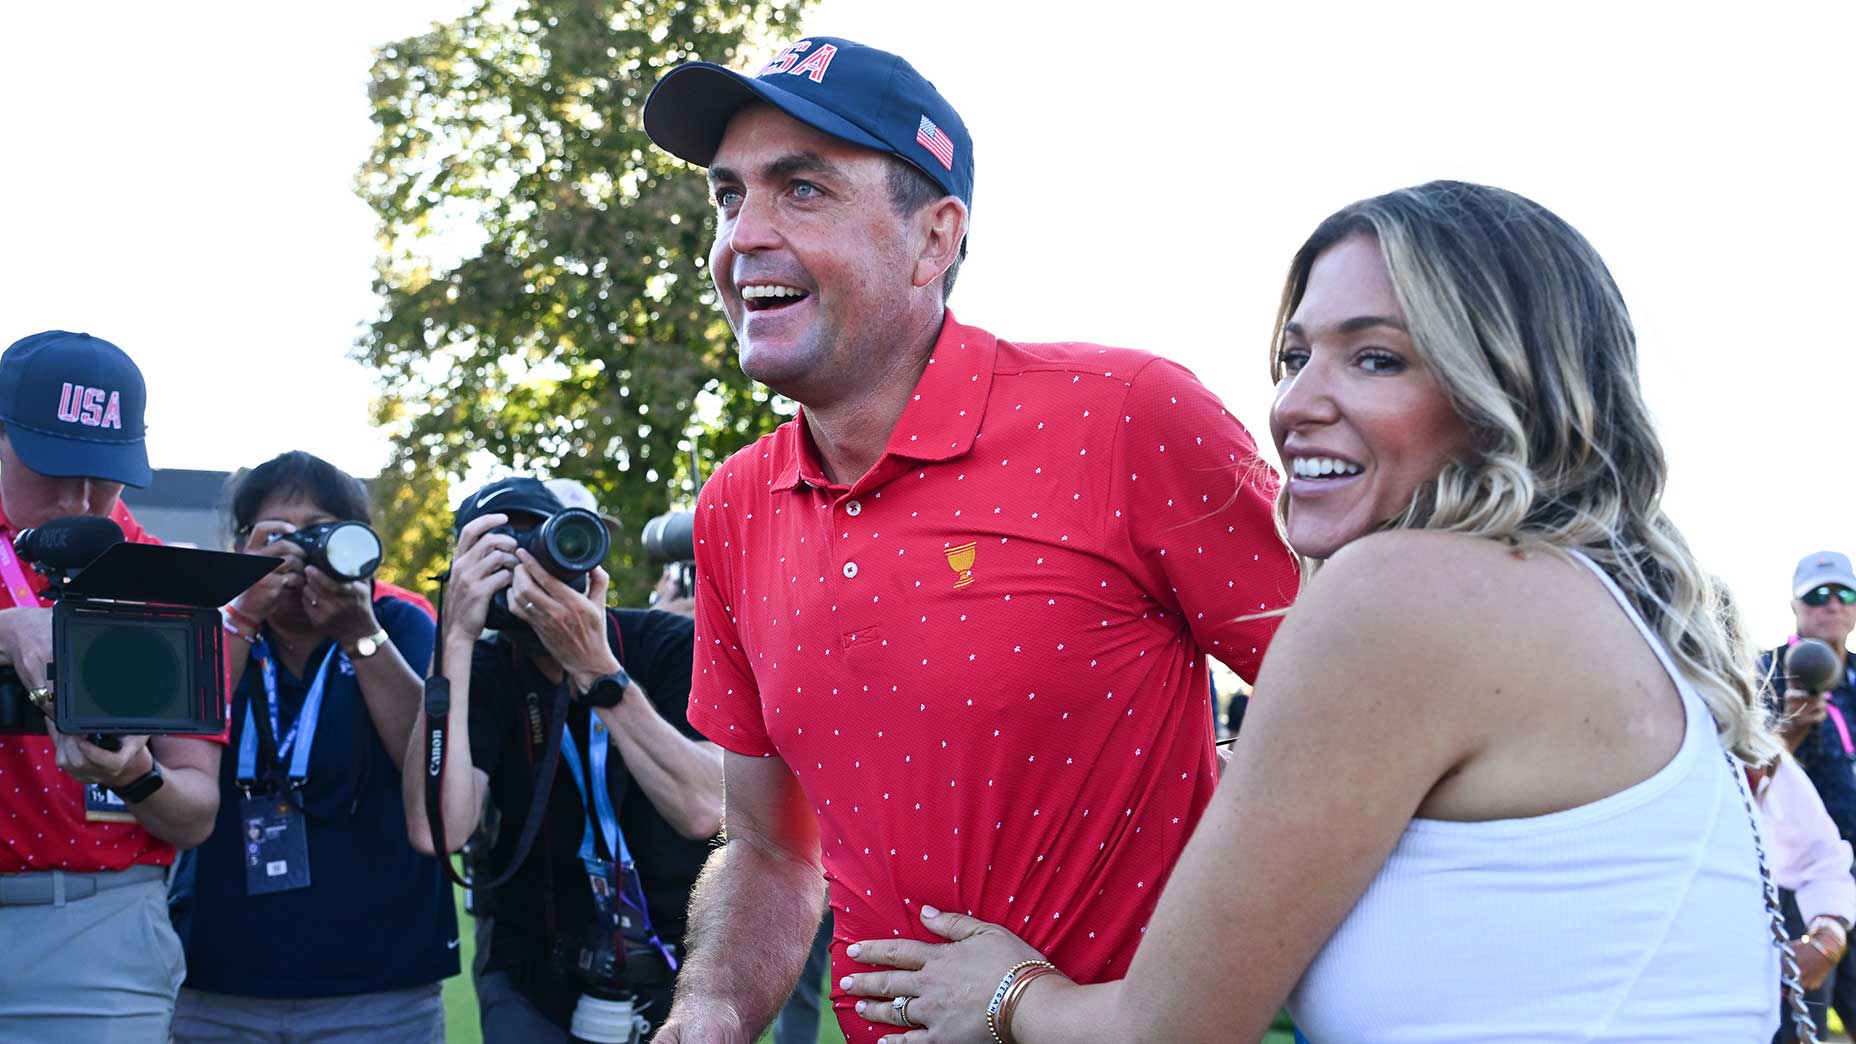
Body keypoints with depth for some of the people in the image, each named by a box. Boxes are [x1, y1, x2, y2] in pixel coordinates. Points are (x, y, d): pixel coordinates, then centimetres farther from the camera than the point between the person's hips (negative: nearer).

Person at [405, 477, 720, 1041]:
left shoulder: (670, 645, -10)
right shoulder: (485, 673, -7)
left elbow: (704, 809, -26)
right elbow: (436, 831, -25)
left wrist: (594, 666, -30)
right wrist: (457, 637, -27)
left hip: (676, 969, 0)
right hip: (534, 980, 1)